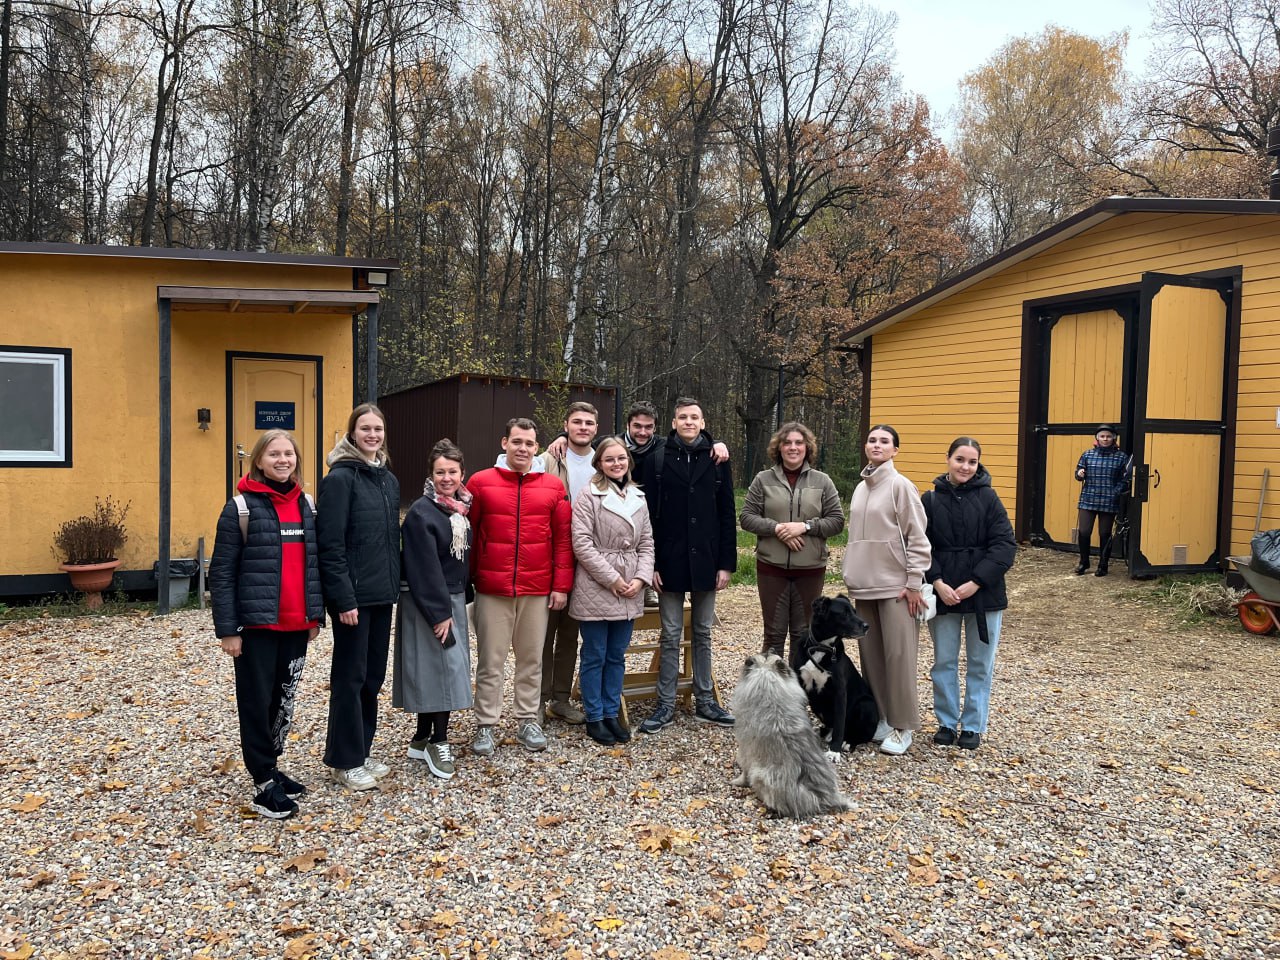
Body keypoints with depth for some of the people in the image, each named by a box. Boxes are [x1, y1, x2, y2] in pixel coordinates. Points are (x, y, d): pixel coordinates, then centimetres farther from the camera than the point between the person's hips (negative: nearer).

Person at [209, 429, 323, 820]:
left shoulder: (305, 504, 8)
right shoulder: (241, 507, -8)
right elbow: (221, 573, -9)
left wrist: (316, 614, 12)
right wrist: (227, 629, -12)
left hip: (296, 625, 5)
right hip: (256, 624, -5)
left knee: (285, 698, 14)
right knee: (257, 701, 3)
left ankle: (271, 767, 30)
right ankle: (264, 785, 12)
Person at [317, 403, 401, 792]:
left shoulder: (389, 479, 11)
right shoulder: (340, 478, -11)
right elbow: (330, 544, -15)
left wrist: (395, 585, 11)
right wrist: (344, 598, -18)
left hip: (382, 594, 7)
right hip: (354, 595, -7)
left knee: (373, 675, 14)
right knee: (350, 676, 2)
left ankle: (361, 750, 27)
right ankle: (345, 761, 14)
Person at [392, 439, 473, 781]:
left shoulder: (460, 509, 8)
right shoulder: (421, 512, -16)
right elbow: (424, 568, -18)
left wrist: (457, 604, 10)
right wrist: (440, 612, -19)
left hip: (453, 599, 7)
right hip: (426, 603, -7)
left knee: (436, 671, 10)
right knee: (444, 665, -7)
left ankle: (422, 740, 20)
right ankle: (438, 742, 5)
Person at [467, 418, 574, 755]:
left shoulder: (553, 487, 4)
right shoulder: (481, 482, 0)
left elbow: (563, 539, 4)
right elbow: (468, 535, 3)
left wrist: (561, 585, 1)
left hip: (538, 590, 2)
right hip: (492, 589, -1)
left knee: (531, 659, 10)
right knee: (490, 660, 5)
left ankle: (527, 721, 24)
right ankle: (485, 726, 16)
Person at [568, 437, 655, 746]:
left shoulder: (638, 497, 10)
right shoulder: (588, 495, -8)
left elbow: (646, 542, 11)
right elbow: (582, 543, -13)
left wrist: (641, 578, -4)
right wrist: (613, 579, -15)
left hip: (630, 590, 5)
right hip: (595, 589, -5)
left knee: (617, 656, 13)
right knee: (595, 656, 5)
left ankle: (611, 713, 25)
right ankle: (595, 718, 16)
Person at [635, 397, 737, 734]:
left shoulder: (717, 460, 3)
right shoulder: (657, 461, -1)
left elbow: (727, 516, 3)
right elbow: (648, 516, -3)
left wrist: (727, 563, -1)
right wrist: (651, 563, -9)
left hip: (705, 562, 2)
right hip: (670, 562, -1)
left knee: (702, 634, 12)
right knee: (671, 636, 6)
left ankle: (705, 702, 22)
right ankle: (666, 705, 14)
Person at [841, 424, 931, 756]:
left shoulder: (901, 485, -7)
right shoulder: (860, 488, 13)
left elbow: (917, 538, -9)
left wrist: (914, 583, -12)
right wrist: (852, 578, 16)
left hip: (895, 585, -6)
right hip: (864, 586, 6)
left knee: (898, 654, -3)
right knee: (870, 653, 9)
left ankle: (901, 725, 7)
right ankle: (878, 717, 20)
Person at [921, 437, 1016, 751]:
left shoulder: (988, 498, -5)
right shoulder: (930, 500, -1)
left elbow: (1004, 545, -9)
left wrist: (975, 583, -15)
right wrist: (938, 582, -13)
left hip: (983, 594, -1)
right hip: (943, 593, 1)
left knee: (980, 664, 9)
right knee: (944, 662, 10)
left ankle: (973, 725, 22)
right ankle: (947, 722, 24)